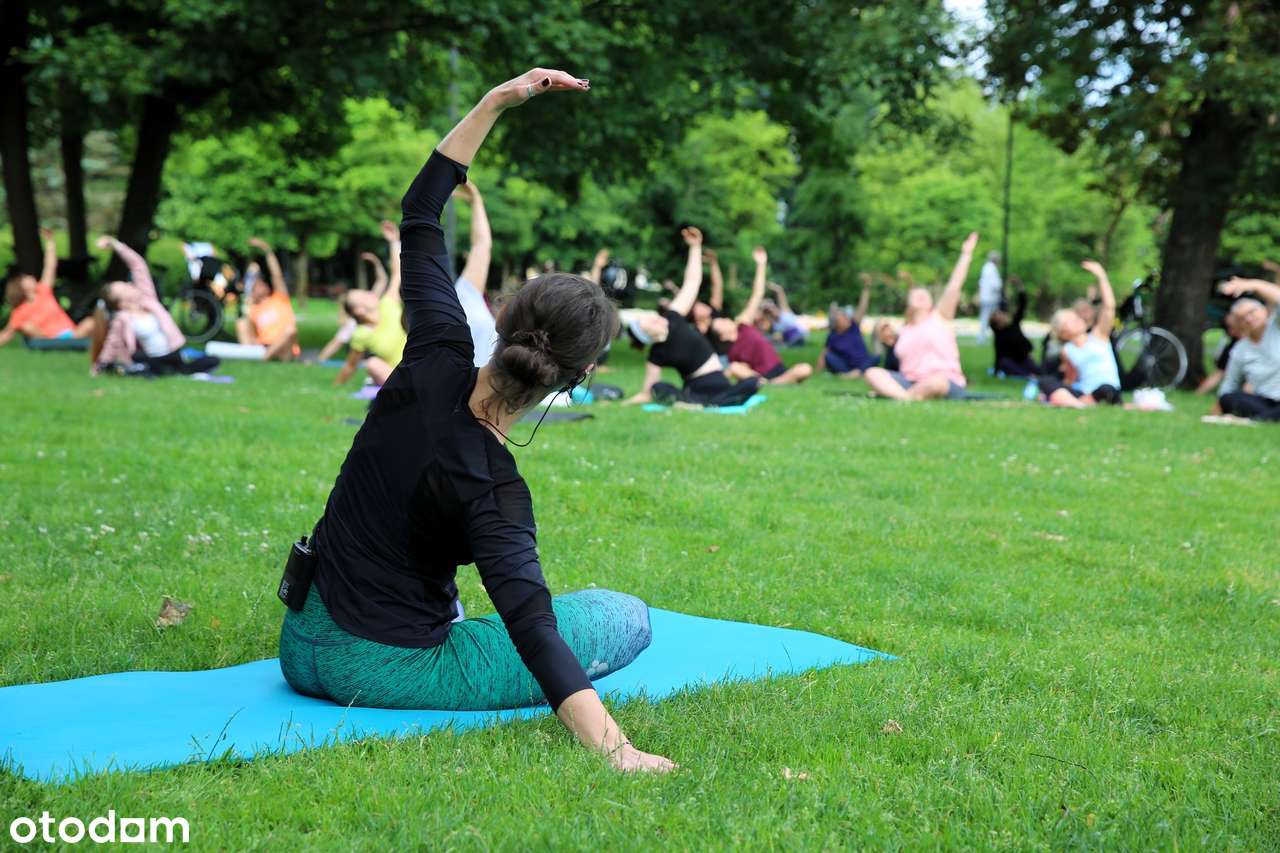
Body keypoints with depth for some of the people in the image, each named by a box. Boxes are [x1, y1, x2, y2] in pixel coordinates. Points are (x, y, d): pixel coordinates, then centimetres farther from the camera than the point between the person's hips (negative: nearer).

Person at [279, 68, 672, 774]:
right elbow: (532, 628, -41)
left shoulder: (438, 365, -12)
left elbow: (420, 220, -3)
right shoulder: (489, 488, -28)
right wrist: (612, 748, -51)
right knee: (627, 616, 0)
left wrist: (495, 102, -5)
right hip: (375, 673, -7)